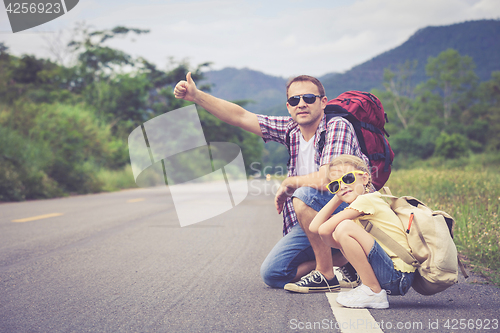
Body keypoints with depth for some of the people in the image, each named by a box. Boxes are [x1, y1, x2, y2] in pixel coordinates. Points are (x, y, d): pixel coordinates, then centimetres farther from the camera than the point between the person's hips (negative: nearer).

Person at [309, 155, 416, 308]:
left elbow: (323, 230, -14)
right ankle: (373, 287, 11)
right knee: (336, 235, 14)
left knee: (344, 228, -22)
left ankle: (374, 293, -13)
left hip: (397, 276, -10)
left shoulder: (366, 200, -11)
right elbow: (314, 227, 9)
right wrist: (337, 198, 10)